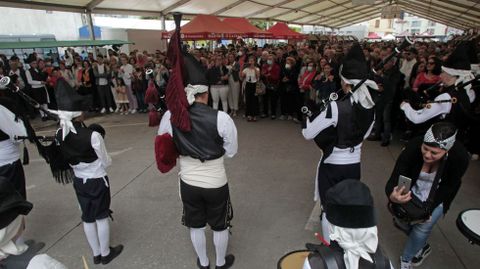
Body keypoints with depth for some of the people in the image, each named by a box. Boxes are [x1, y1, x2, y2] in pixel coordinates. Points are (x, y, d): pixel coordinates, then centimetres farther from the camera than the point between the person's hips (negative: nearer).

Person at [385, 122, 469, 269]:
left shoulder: (460, 157, -30)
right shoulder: (413, 146, -33)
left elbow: (450, 187, -15)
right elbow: (394, 178, -31)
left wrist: (429, 208, -23)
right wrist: (392, 196, -53)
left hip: (438, 196, -1)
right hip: (412, 191, 1)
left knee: (422, 228, -10)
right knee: (401, 221, 1)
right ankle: (423, 246, 33)